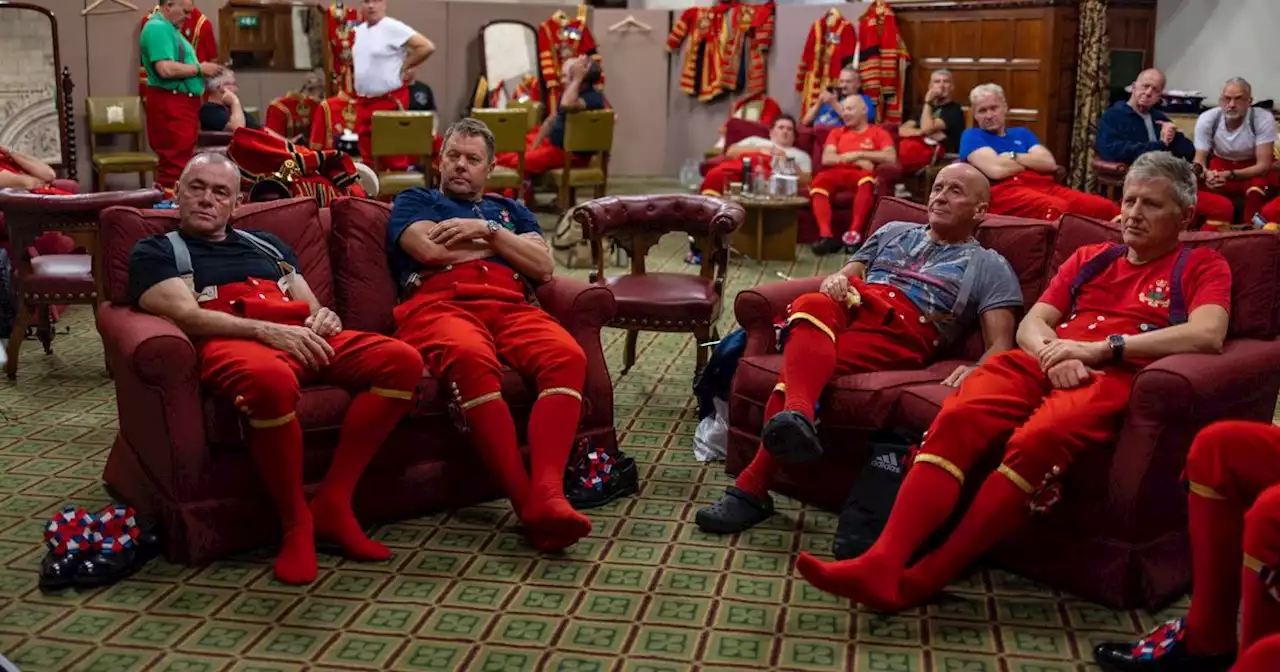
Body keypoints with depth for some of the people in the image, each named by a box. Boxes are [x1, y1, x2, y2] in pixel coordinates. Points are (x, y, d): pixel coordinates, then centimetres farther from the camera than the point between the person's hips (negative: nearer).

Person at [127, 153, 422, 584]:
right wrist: (268, 330, -18)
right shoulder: (155, 252, 16)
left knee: (402, 360, -21)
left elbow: (310, 308, 28)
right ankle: (295, 521, -22)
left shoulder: (267, 245, 33)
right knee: (271, 379, -44)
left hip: (301, 338, 6)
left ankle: (333, 503, -18)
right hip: (229, 342, -5)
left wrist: (324, 317, 1)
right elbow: (187, 315, -2)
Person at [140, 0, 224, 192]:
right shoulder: (157, 27, -13)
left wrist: (203, 69, 10)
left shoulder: (168, 28, 19)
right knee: (175, 163, -11)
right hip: (170, 104, -11)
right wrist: (200, 68, -13)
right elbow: (166, 69, -24)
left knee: (178, 161, 13)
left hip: (181, 102, 11)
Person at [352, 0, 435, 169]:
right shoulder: (358, 30, 11)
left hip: (390, 101, -8)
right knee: (368, 156, 13)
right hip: (363, 102, 8)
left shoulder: (393, 27, -12)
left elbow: (427, 47, -19)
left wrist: (405, 67, -9)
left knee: (394, 157, -5)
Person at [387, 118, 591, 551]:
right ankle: (525, 501, -44)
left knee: (566, 356, -33)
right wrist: (500, 241, 13)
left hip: (511, 308, 4)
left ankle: (547, 493, -47)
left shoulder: (510, 210, 34)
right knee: (471, 358, -42)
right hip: (439, 306, -3)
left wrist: (487, 230, 4)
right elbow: (431, 249, 3)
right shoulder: (414, 201, 26)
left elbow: (544, 267, 16)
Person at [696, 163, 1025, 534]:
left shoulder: (990, 267, 20)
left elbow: (1001, 346, 7)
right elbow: (844, 275, 30)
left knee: (801, 363, -34)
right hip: (854, 306, 4)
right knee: (813, 306, -37)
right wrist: (834, 281, 3)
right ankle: (795, 416, -62)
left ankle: (752, 487, -40)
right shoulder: (894, 231, 34)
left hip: (902, 328, -4)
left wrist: (975, 372, -17)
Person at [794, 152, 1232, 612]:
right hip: (1042, 364, 4)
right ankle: (884, 561, -40)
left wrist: (1101, 348, -11)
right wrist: (1053, 351, -4)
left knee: (1036, 439, -38)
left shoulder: (1201, 266, 17)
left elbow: (1207, 335, -4)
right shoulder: (1089, 259, 30)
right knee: (955, 418, -29)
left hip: (1112, 376, -4)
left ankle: (929, 576, -35)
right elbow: (1030, 325, 21)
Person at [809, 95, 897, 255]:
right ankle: (826, 235, -44)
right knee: (819, 181, -33)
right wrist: (856, 160, -3)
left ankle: (854, 233, -46)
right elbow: (826, 159, 11)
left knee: (867, 178, -39)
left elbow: (891, 157, 1)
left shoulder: (879, 133, 19)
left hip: (861, 174, -2)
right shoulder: (837, 132, 29)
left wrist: (859, 154, -4)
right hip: (837, 172, 2)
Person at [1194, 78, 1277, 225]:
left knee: (1257, 190, -33)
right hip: (1220, 164, 2)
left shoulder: (1264, 119, -25)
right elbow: (1199, 159, -16)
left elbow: (1264, 165, -23)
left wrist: (1229, 175, -39)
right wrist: (1206, 173, -41)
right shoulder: (1206, 119, -20)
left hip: (1254, 168, -2)